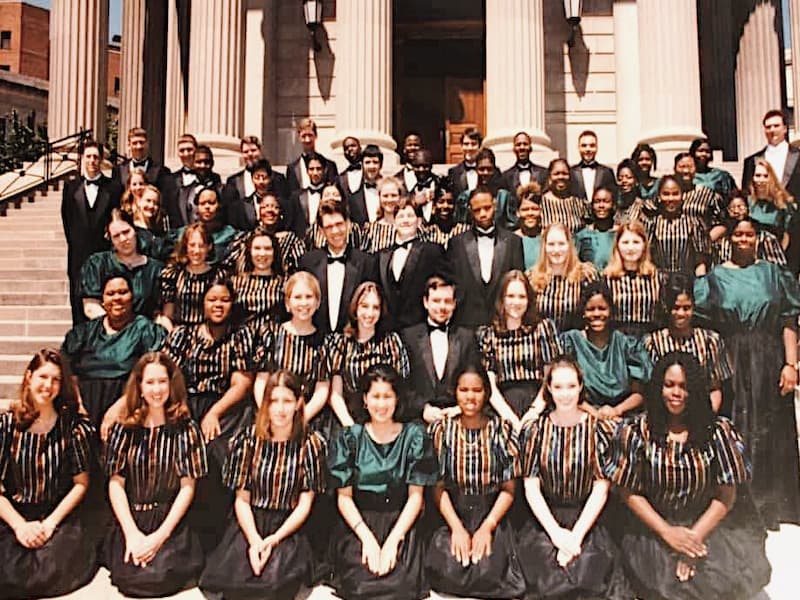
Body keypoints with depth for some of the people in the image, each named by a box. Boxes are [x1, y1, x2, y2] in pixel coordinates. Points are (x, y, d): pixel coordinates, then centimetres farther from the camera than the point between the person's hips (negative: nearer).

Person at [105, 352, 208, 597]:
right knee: (128, 576, -20)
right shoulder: (124, 428, 4)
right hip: (130, 522, 2)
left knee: (158, 577, -22)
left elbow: (187, 487, -5)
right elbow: (116, 483, 0)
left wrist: (160, 535, -14)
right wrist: (131, 533, -12)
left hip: (171, 524, -1)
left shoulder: (185, 429, -2)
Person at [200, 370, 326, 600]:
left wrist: (274, 539, -15)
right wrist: (254, 539, -14)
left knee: (276, 581, -29)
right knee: (231, 579, -26)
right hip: (249, 525, 2)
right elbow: (242, 499, 2)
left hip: (288, 529, -1)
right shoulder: (247, 439, 3)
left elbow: (305, 504, -2)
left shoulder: (311, 443, -2)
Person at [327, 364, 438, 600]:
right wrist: (367, 537, -13)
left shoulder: (414, 436, 4)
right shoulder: (349, 438, 5)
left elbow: (415, 495, 0)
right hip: (358, 525, 0)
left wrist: (393, 540, -12)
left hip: (401, 525, 0)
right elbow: (344, 496, 1)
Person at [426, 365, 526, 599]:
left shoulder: (502, 430, 1)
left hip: (492, 516, 0)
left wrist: (487, 527, -13)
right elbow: (438, 486, -2)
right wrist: (457, 527, -14)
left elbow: (508, 488, -1)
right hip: (451, 515, 0)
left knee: (489, 574, -23)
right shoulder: (441, 429, 1)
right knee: (448, 572, -23)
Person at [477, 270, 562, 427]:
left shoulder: (544, 327, 13)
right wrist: (509, 416, -12)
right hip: (503, 403, 0)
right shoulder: (487, 334, 12)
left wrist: (536, 409, -11)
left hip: (538, 400, 0)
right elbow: (489, 384, 3)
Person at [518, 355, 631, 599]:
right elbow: (531, 488, 0)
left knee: (591, 570, -23)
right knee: (552, 577, -21)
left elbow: (601, 489, -2)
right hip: (544, 521, 0)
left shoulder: (599, 429, 0)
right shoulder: (534, 430, 2)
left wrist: (576, 534, -12)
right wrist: (556, 532, -12)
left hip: (587, 520, 0)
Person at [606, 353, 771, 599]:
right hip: (654, 527, -1)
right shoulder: (636, 431, -5)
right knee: (665, 578, -20)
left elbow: (727, 496, -2)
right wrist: (667, 532, -11)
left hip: (709, 524, 1)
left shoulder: (718, 431, -3)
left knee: (728, 578, -17)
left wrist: (695, 536, -11)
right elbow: (629, 493, -2)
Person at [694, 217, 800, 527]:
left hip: (769, 362, 1)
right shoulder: (715, 277, 7)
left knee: (771, 433, 6)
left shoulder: (773, 274, 8)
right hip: (731, 364, -1)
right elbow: (702, 322, 3)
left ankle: (771, 504, 20)